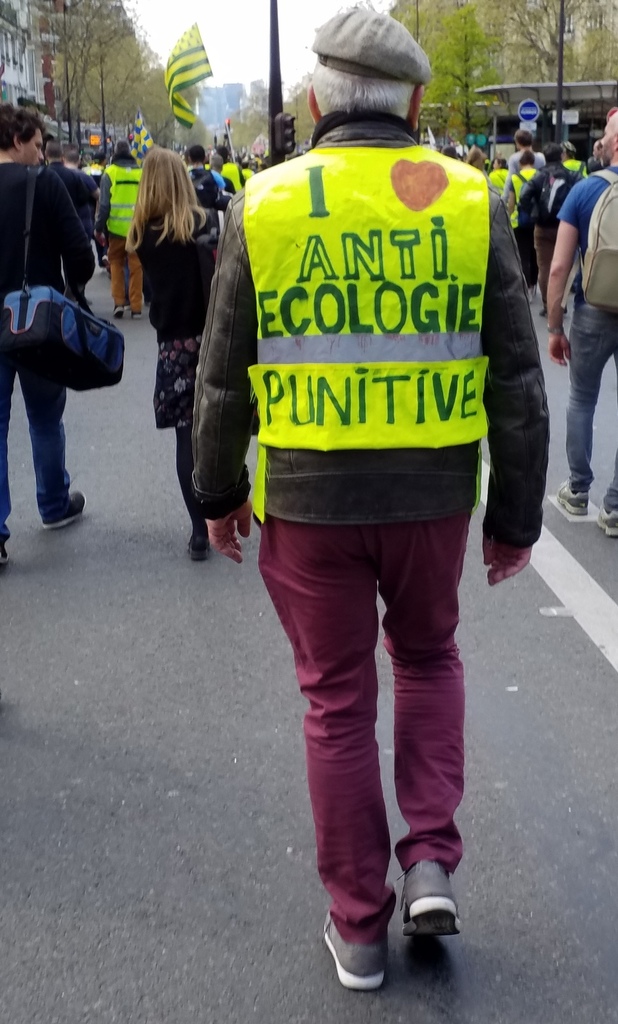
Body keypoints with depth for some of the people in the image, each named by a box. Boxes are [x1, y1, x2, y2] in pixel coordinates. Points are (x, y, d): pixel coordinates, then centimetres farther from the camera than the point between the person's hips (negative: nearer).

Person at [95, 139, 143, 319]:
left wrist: (99, 228, 2)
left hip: (117, 228, -1)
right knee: (136, 266, 7)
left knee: (116, 263, 15)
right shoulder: (141, 173, 1)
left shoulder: (110, 173, -3)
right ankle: (135, 306, 6)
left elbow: (104, 204, -4)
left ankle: (118, 302, 6)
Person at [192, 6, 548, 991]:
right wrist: (516, 516, 7)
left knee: (337, 701, 13)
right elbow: (517, 382, -3)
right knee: (428, 658, 27)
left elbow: (224, 377, 0)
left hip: (307, 500, -1)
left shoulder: (264, 206, -5)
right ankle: (431, 861, 19)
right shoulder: (473, 202, -4)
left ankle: (358, 927, 25)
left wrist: (220, 491, 15)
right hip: (432, 496, 1)